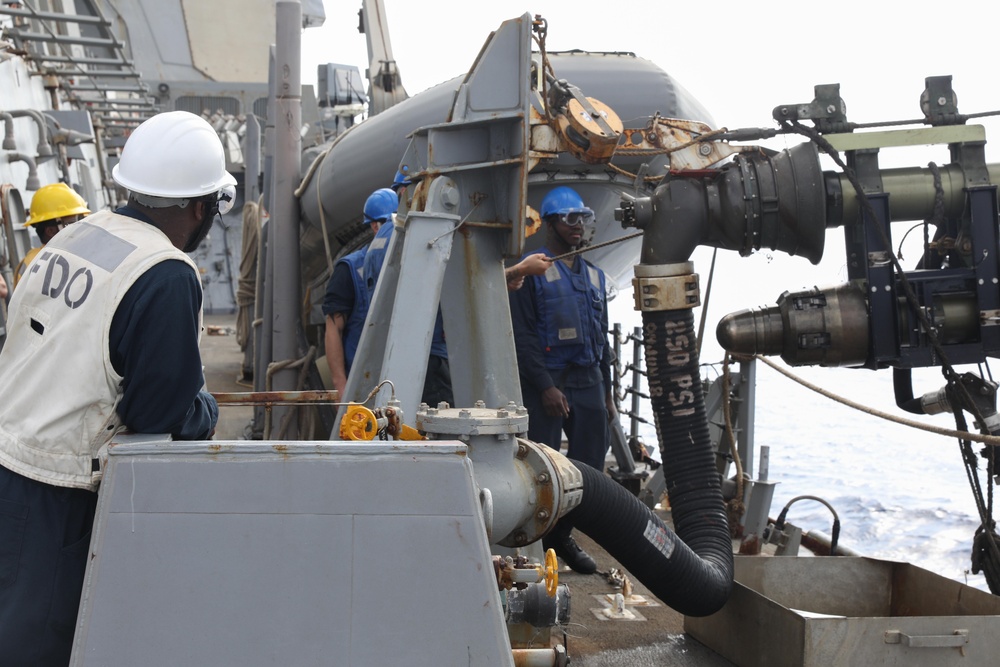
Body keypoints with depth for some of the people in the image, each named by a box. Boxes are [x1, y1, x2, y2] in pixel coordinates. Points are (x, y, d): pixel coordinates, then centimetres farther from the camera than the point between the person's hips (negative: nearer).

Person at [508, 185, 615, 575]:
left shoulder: (593, 276, 18)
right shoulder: (531, 271, -3)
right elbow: (522, 335, -11)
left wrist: (607, 392, 19)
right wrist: (546, 387, -18)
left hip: (588, 380, 7)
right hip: (546, 382, -6)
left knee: (590, 462, 6)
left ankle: (561, 535, 21)